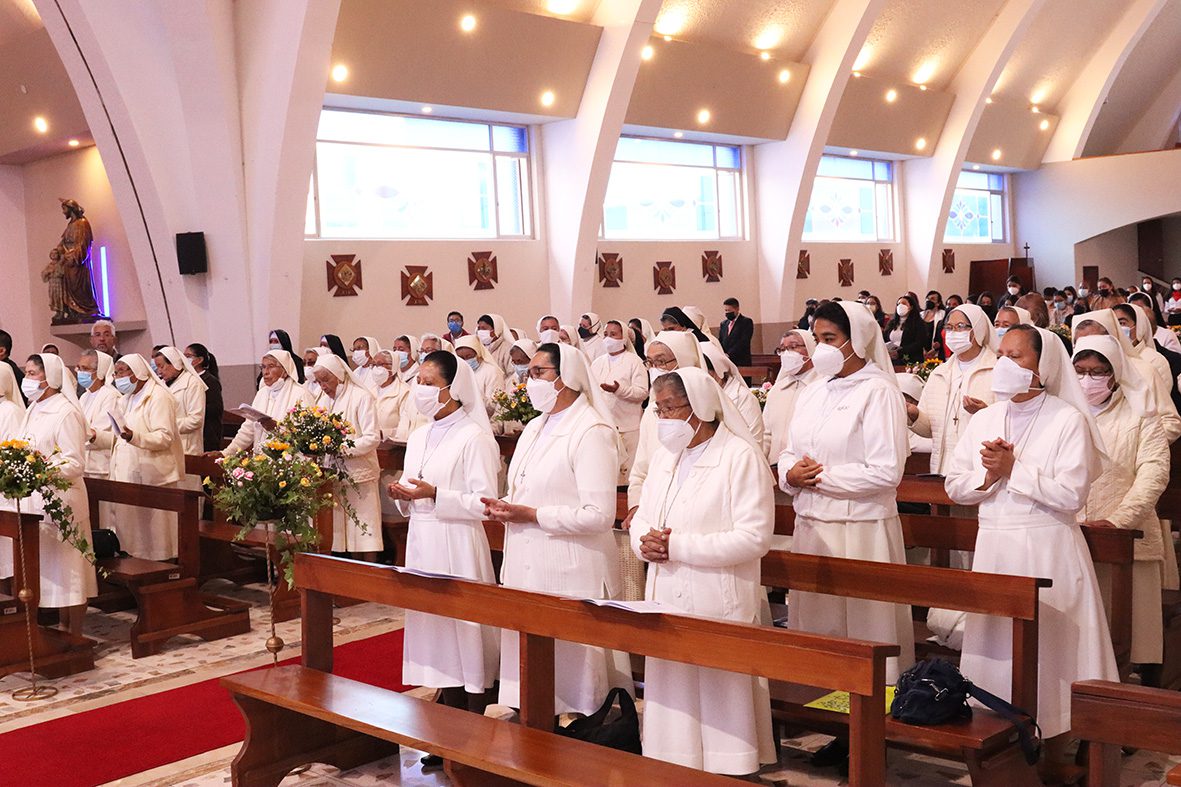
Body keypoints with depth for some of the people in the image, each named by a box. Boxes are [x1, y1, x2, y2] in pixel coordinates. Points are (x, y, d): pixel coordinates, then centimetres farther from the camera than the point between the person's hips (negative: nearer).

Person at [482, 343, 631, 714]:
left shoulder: (592, 432, -13)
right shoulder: (535, 427, 14)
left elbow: (599, 515, -20)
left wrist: (530, 515, -16)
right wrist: (504, 506, 3)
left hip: (569, 572, -8)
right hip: (527, 565, 8)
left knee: (569, 667, -1)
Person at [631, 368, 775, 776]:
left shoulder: (741, 456, -9)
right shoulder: (664, 455, 14)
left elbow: (754, 537, -16)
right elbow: (642, 519, 19)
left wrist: (677, 546, -16)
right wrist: (646, 543, -7)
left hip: (718, 602, -7)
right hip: (666, 600, 7)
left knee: (717, 703, -2)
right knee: (670, 702, 9)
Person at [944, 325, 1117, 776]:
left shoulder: (1068, 420, -7)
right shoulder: (983, 421, 9)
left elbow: (1071, 493, -16)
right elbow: (955, 487, 7)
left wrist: (1013, 469, -14)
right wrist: (989, 475, -11)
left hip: (1047, 548, -5)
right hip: (994, 546, 5)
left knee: (1049, 644, 0)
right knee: (996, 641, 8)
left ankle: (1053, 752, 15)